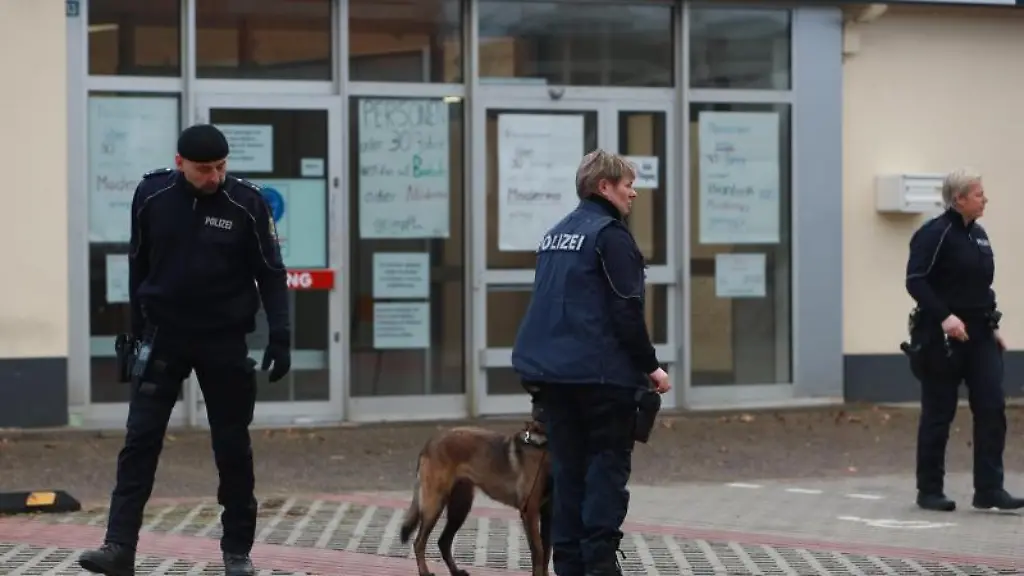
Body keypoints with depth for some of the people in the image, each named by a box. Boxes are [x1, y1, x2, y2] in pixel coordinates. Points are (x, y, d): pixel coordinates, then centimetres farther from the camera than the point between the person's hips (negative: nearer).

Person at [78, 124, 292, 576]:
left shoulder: (247, 204, -9)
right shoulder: (151, 196, -5)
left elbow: (271, 274, -3)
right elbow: (138, 264, 7)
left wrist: (279, 337, -10)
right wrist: (137, 329, 10)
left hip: (225, 340, -1)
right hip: (164, 336, 1)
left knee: (233, 446, 4)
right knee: (140, 440, -6)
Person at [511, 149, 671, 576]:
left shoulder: (556, 235, 16)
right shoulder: (609, 234, -9)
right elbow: (626, 312, -14)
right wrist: (650, 366, -7)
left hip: (551, 371, 7)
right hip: (603, 373, -7)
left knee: (568, 469, 10)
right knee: (608, 466, -2)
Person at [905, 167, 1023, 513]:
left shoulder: (978, 235, 14)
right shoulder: (934, 234, -11)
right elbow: (915, 281, -18)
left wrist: (991, 326, 14)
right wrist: (944, 316, -26)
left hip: (979, 337, 7)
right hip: (943, 338, -7)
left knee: (992, 409, -2)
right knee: (938, 415, 2)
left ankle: (989, 490, 0)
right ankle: (929, 492, 12)